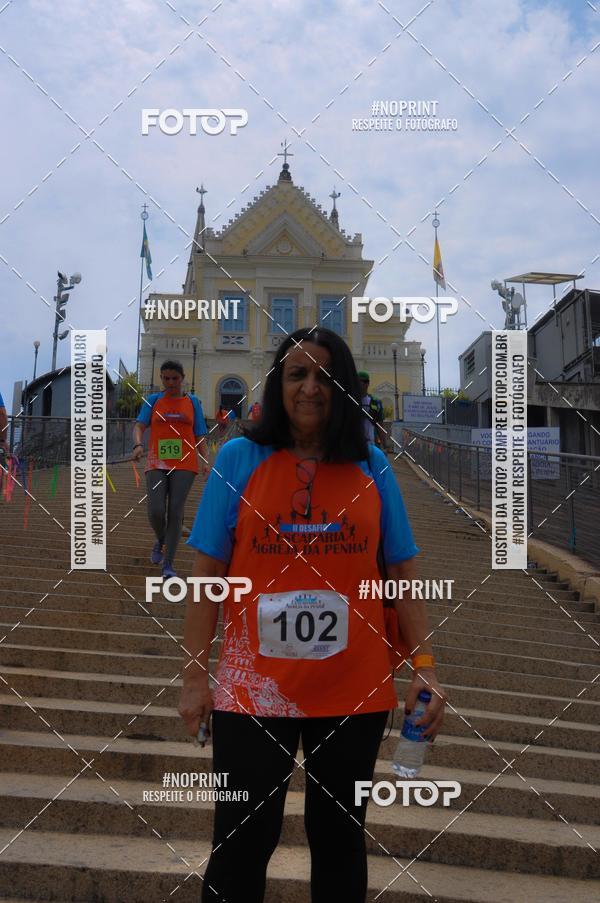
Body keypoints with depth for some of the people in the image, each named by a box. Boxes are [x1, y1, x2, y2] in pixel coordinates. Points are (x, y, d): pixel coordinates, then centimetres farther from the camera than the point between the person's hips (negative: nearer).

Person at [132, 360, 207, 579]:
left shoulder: (193, 402, 11)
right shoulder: (153, 400, 11)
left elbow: (200, 437, 9)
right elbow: (139, 426, -1)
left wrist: (206, 462, -5)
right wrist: (138, 445, -22)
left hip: (184, 465, 0)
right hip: (157, 464, 0)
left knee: (175, 512, -8)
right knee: (155, 512, -12)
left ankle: (168, 564, -1)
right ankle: (161, 541, 22)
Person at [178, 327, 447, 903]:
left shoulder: (372, 466, 2)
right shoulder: (239, 458, -2)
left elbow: (403, 574, 4)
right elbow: (208, 575, -1)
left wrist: (424, 666, -4)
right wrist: (194, 675, -4)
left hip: (355, 693, 2)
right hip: (253, 690, -1)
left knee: (339, 838, 17)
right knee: (241, 845, 9)